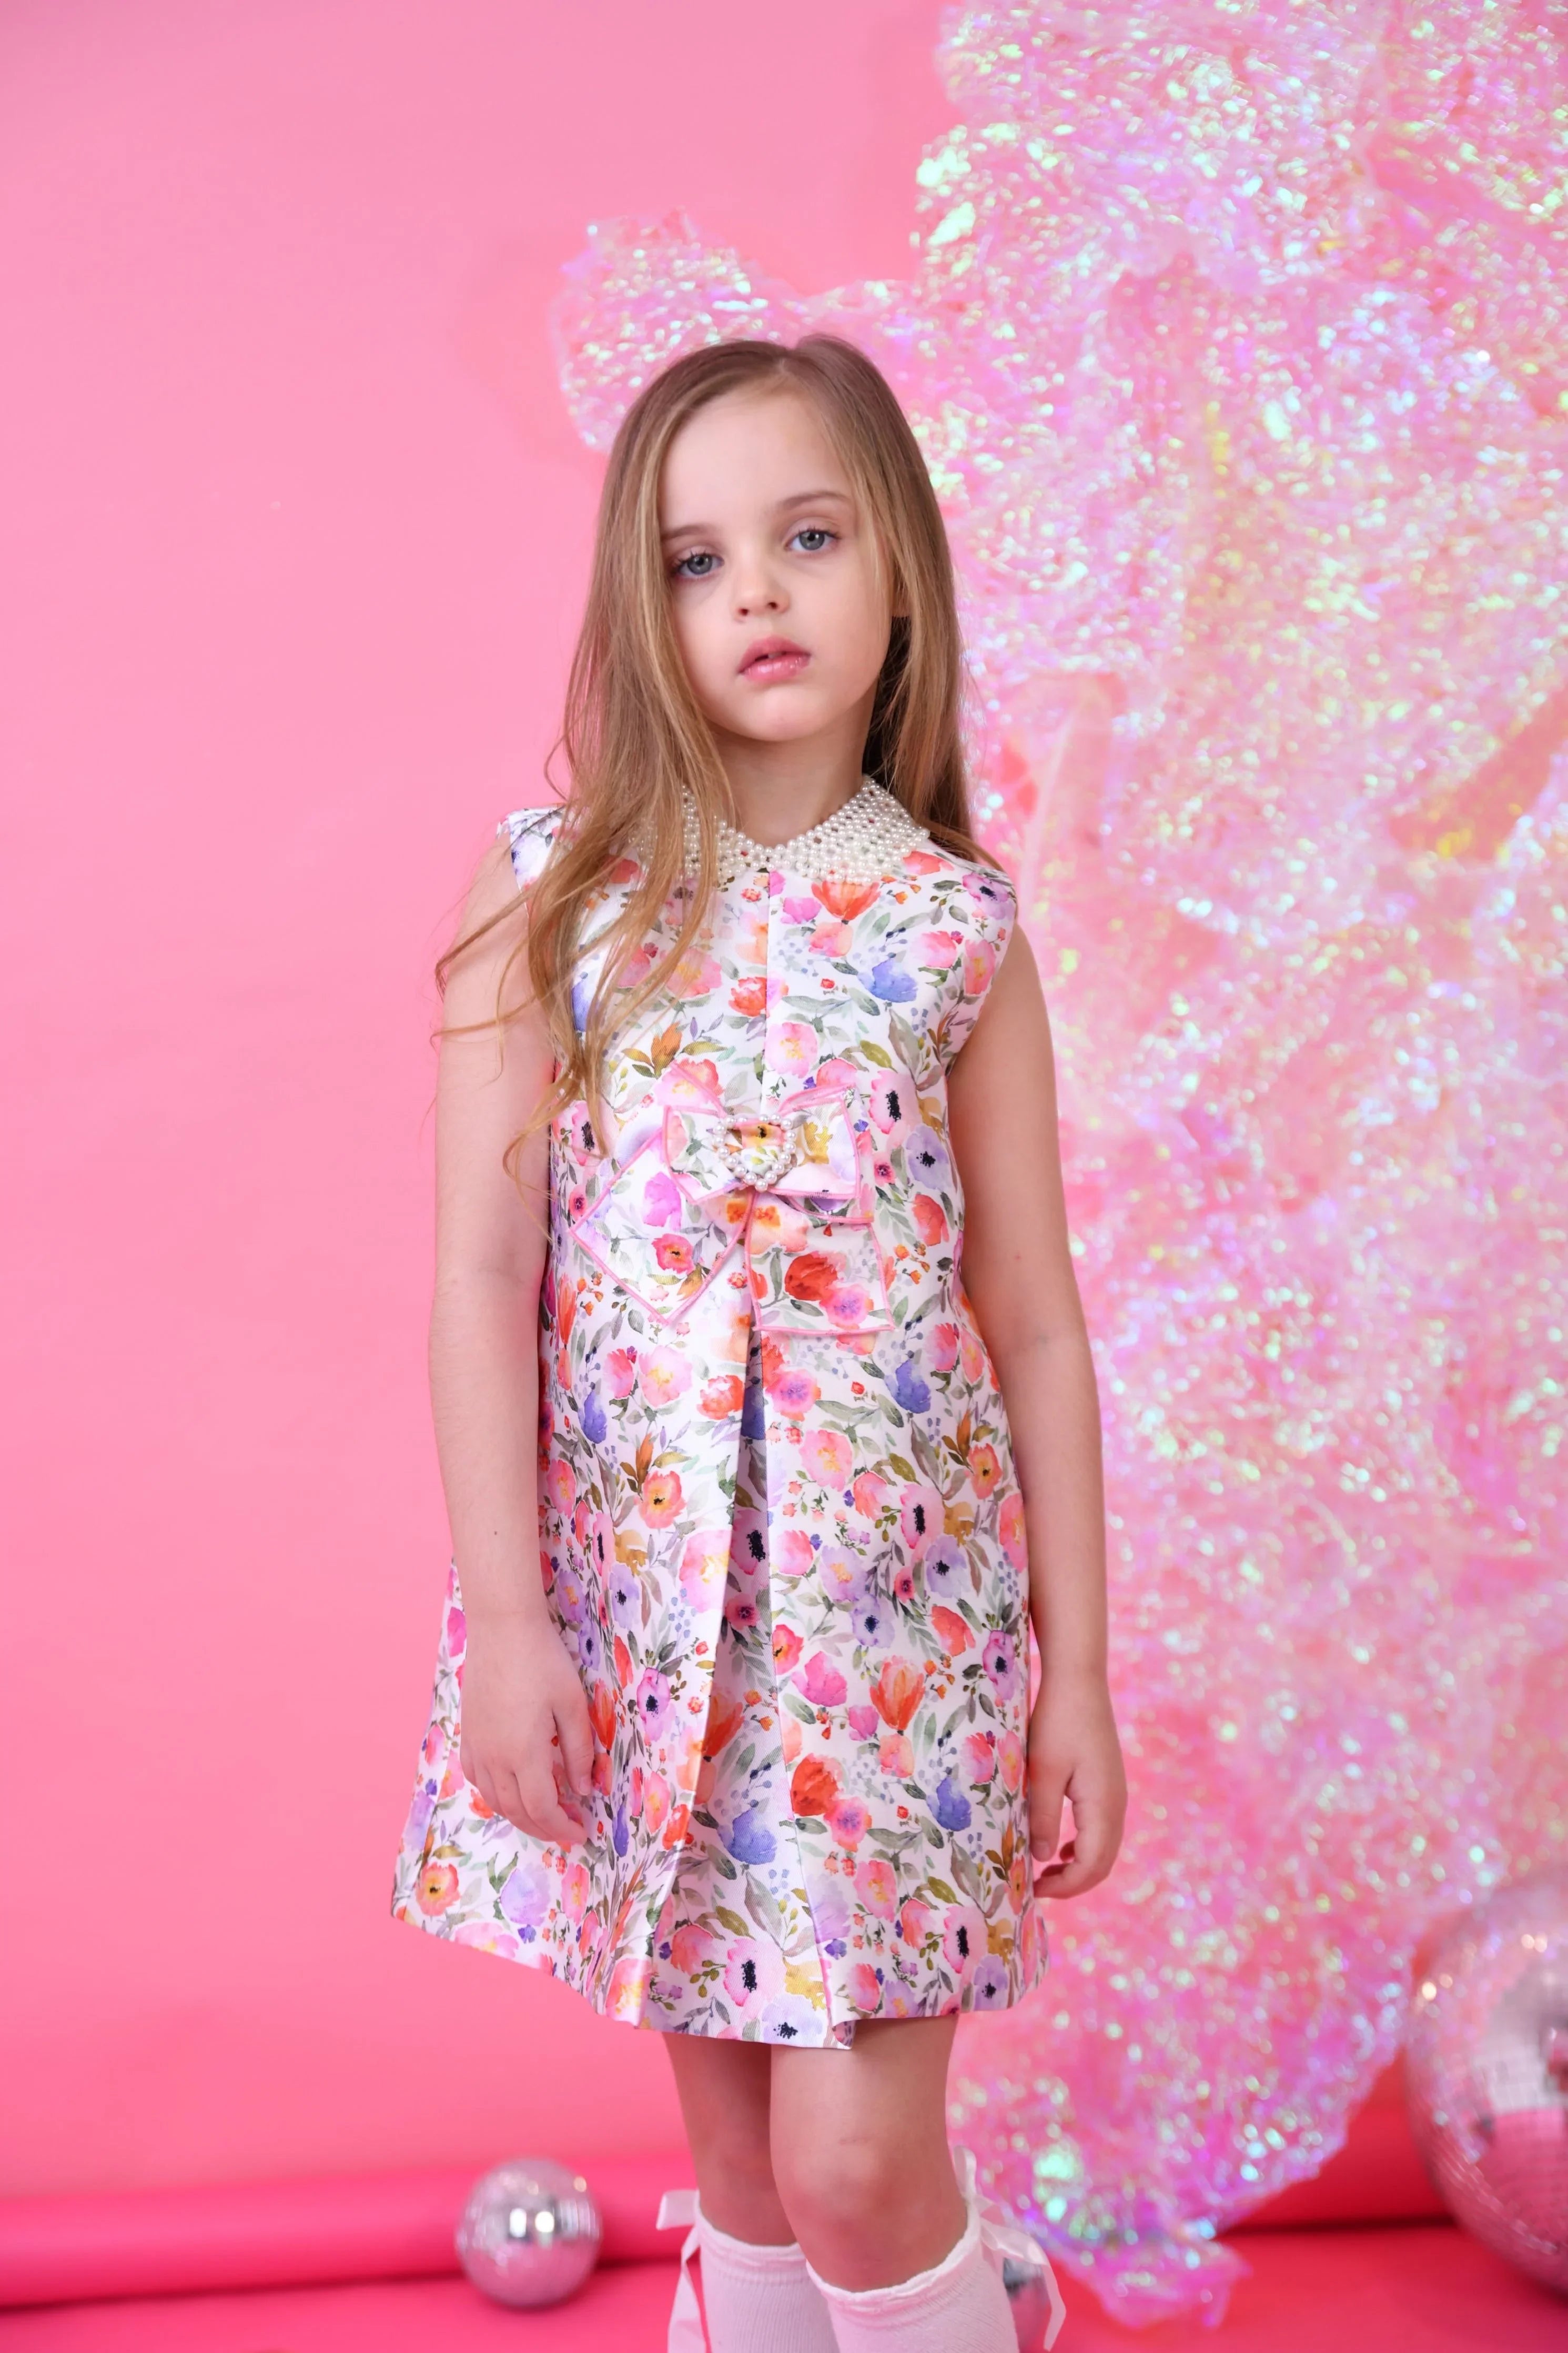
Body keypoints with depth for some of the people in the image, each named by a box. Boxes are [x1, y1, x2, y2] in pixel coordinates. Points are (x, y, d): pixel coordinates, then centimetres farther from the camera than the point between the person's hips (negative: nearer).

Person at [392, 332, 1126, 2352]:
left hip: (900, 1601, -1)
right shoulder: (558, 902, -2)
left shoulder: (958, 932, -1)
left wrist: (1077, 1666, 3)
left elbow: (1035, 1324, 2)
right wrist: (508, 1622, -10)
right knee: (737, 2150, 14)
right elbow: (483, 1273, -4)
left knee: (859, 2164, -1)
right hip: (643, 1602, 1)